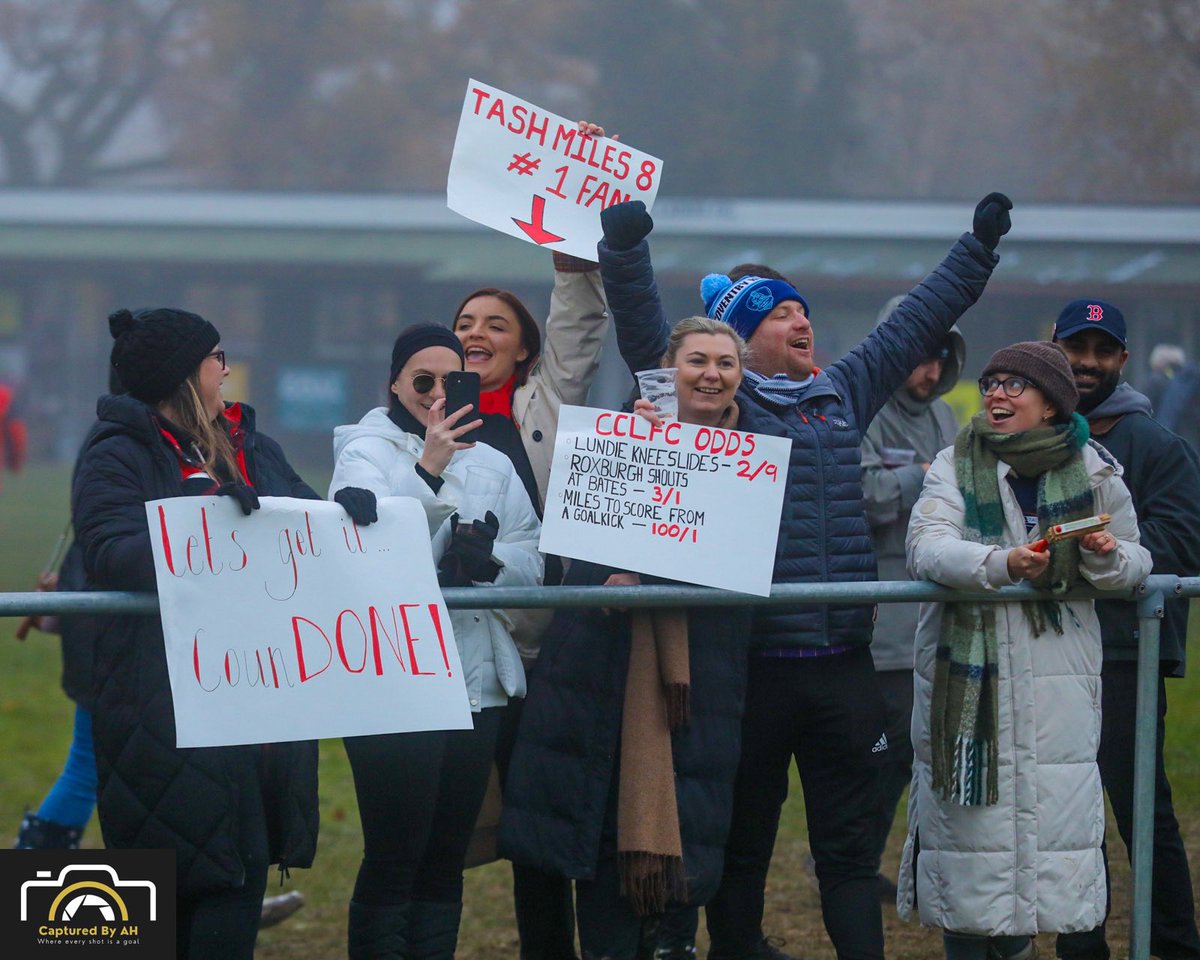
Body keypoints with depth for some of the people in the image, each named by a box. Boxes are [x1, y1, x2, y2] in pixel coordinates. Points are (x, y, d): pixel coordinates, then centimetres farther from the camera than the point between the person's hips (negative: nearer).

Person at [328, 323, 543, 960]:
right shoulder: (367, 451, 0)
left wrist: (488, 560, -13)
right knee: (392, 862, -7)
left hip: (477, 683, 5)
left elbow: (533, 561, 7)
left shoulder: (492, 465, 15)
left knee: (445, 861, 10)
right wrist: (429, 471, -25)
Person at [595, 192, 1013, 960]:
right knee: (743, 839, 6)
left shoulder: (844, 394, 16)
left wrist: (978, 250, 32)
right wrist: (624, 249, -22)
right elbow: (643, 326, -9)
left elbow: (915, 322, 26)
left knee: (850, 841, 6)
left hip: (844, 665, 5)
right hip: (751, 661, -4)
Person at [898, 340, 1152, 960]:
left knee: (1049, 802, -2)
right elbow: (926, 547, -12)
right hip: (968, 667, -1)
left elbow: (1135, 561, 14)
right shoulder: (956, 466, 3)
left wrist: (1106, 557, -11)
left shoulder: (1092, 470, 7)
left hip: (1058, 672, 1)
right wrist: (1001, 563, -29)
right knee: (967, 804, -3)